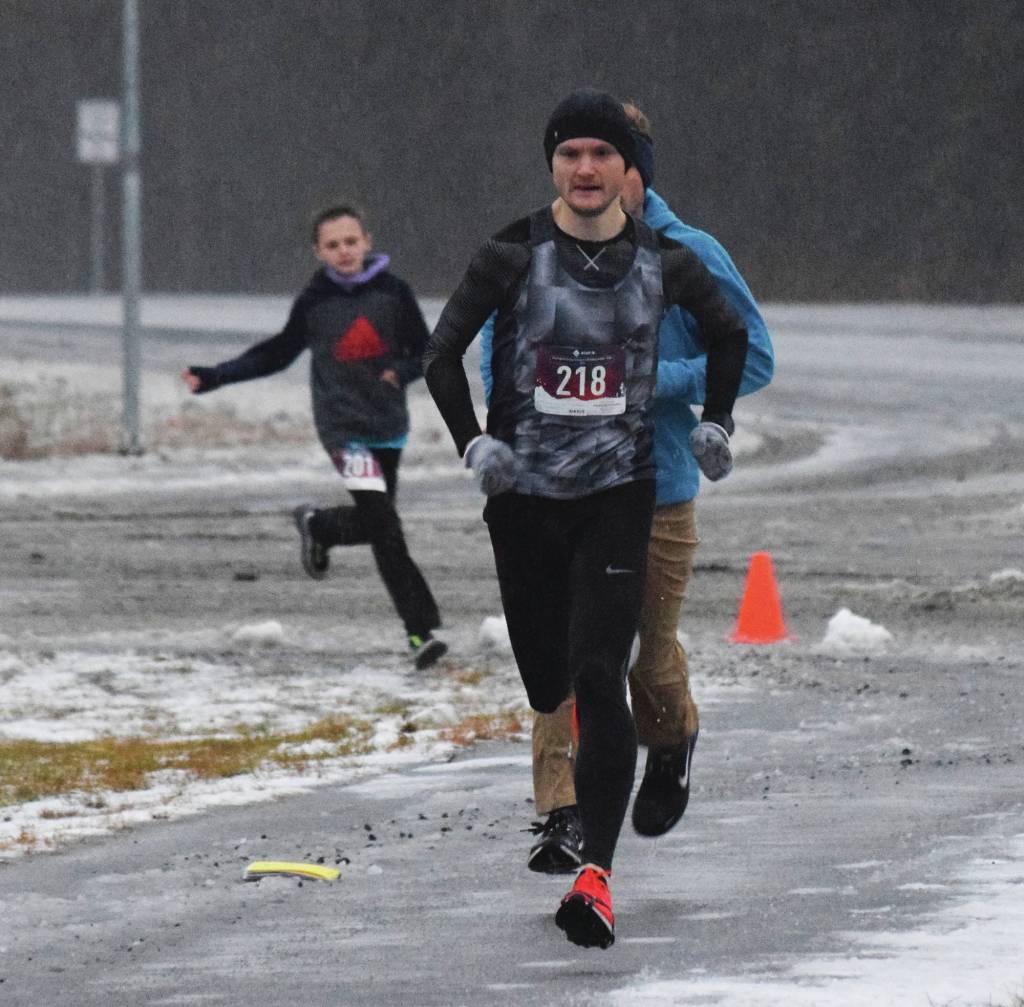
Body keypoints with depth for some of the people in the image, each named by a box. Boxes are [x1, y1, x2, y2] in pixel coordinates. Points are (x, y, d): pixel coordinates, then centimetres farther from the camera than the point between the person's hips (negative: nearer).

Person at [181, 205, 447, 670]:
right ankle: (421, 630, -14)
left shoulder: (393, 291, 0)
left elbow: (424, 352, 6)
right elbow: (278, 353, 14)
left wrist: (401, 372, -18)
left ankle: (317, 526, 44)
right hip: (343, 426, -3)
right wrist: (213, 377, 11)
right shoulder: (314, 300, 0)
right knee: (385, 529, -14)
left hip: (389, 427, 3)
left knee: (374, 522, 12)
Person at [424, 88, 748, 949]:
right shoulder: (514, 254, -4)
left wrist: (715, 423, 15)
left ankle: (597, 872, -19)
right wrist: (472, 442, -6)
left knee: (599, 679, -13)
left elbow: (729, 332, 20)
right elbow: (443, 352, 4)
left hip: (618, 493, -1)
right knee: (538, 679, 2)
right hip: (523, 494, 1)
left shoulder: (663, 260, 1)